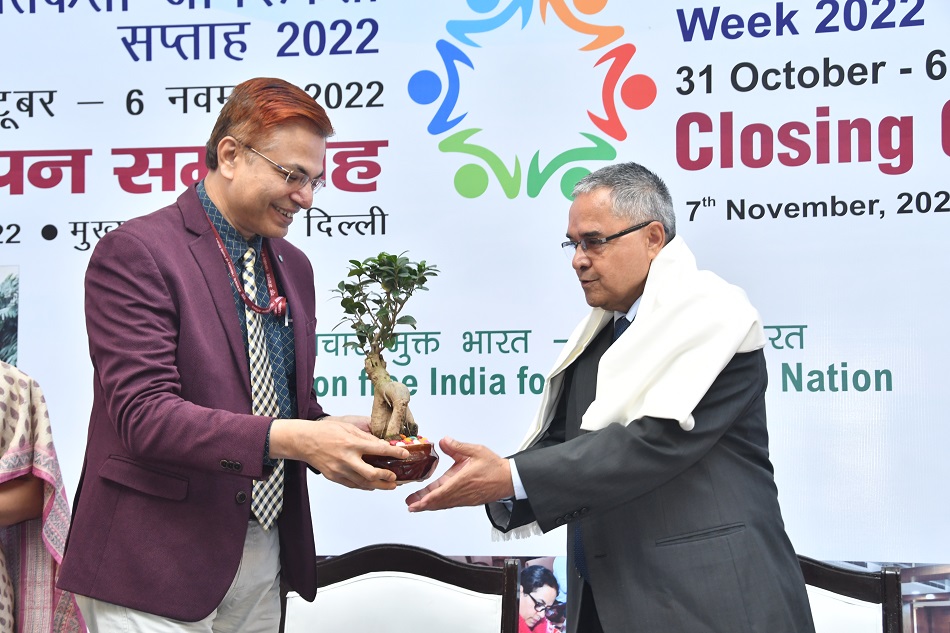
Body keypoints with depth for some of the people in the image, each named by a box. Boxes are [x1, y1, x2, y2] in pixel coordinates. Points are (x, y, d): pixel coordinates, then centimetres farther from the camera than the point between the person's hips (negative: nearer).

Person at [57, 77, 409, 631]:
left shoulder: (293, 267, 12)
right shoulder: (135, 252, -12)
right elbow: (143, 415, -21)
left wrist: (339, 439, -4)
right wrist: (287, 439, -29)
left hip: (264, 559, 7)